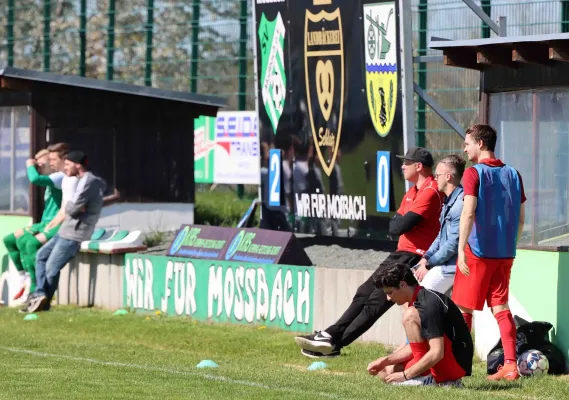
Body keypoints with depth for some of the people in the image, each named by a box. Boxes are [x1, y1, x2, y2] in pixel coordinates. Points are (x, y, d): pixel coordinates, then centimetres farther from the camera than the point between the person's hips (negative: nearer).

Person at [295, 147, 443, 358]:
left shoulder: (431, 192, -15)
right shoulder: (412, 192, 18)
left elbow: (400, 226, -21)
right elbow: (394, 227, 16)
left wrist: (401, 223, 1)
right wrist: (402, 223, -4)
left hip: (415, 258, -10)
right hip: (402, 253, 10)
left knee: (377, 301, -9)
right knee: (364, 293, 6)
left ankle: (334, 342, -9)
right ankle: (331, 335, 6)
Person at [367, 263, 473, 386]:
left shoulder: (429, 304, -21)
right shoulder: (418, 301, 11)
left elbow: (436, 353, -27)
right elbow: (416, 345, 15)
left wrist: (405, 375, -21)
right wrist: (385, 361, 3)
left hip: (456, 362, -10)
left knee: (410, 315, -19)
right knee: (385, 372, 9)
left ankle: (424, 377, -17)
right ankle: (446, 381, 7)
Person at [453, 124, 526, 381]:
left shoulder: (474, 173, -9)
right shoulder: (512, 174, 9)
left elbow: (468, 212, -20)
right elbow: (520, 218, 12)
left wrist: (461, 248, -23)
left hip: (478, 251, -5)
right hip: (505, 254, 6)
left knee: (463, 308, 5)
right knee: (501, 308, 7)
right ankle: (510, 365, -1)